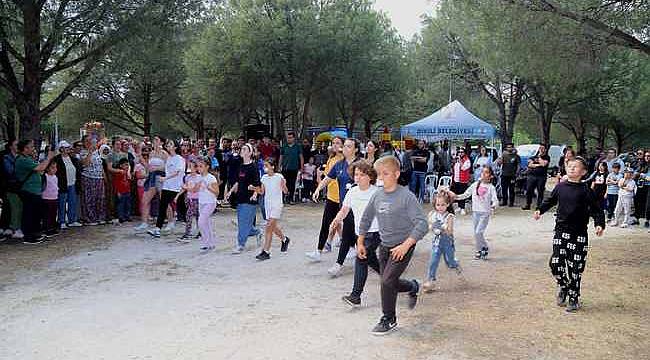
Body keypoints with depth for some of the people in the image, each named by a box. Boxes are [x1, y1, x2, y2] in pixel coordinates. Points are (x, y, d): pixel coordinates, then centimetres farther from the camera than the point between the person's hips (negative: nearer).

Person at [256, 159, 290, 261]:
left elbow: (285, 191, -9)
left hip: (277, 205, -6)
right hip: (267, 205, 6)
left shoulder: (279, 177, -9)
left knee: (269, 227, -12)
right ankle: (284, 239, 44)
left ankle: (266, 252, -11)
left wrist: (284, 185, -29)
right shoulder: (264, 178, 6)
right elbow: (262, 192, 12)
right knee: (274, 227, 16)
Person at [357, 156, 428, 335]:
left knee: (387, 281, -12)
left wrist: (405, 245, -29)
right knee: (389, 283, 13)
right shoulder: (377, 195, 0)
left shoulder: (406, 196, -18)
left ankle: (389, 320, 9)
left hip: (403, 247, -6)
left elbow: (422, 224, -23)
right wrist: (360, 242, 13)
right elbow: (366, 219, 15)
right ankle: (413, 287, 44)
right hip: (385, 246, 6)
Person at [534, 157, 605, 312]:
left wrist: (599, 224, -19)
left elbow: (596, 209, -5)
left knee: (575, 267, 2)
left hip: (579, 234, -3)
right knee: (556, 263, -3)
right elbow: (550, 200, 20)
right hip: (561, 230, 3)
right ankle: (563, 286, 27)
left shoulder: (585, 190, -7)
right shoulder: (560, 187, 4)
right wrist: (540, 210, 8)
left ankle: (574, 299, 17)